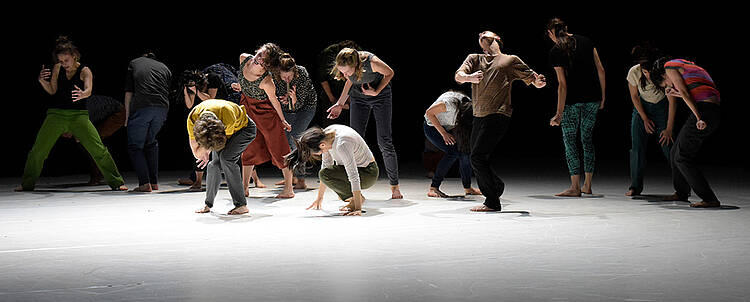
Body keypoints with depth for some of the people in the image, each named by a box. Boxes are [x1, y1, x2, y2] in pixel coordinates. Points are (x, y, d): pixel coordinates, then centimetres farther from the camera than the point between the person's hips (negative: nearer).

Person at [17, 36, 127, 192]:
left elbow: (88, 90, -21)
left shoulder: (85, 71, -5)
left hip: (78, 115, -3)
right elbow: (52, 90, 5)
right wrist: (42, 81, -14)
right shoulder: (57, 68, 6)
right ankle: (27, 183, 18)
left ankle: (116, 182, -2)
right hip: (56, 114, 3)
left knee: (99, 149, -10)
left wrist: (82, 94, -45)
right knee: (38, 150, 0)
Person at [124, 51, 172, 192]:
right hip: (162, 108, 4)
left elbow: (128, 93, 13)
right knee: (151, 142, 24)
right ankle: (154, 182, 19)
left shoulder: (134, 63, 20)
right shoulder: (164, 68, 26)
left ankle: (145, 183, -7)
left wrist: (127, 117, 14)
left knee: (134, 146, 7)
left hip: (141, 107, -3)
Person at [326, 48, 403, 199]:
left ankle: (394, 186, 5)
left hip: (380, 94, -4)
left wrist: (376, 91, -21)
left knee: (385, 141, -7)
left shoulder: (371, 62, -35)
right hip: (359, 97, 4)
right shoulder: (345, 67, -21)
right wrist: (340, 104, 4)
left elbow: (389, 73, -13)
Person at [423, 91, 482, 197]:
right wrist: (443, 133, -25)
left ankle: (467, 188, 7)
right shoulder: (451, 104, -38)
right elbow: (429, 113, -25)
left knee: (465, 150, -8)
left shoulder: (469, 105, -16)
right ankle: (433, 189, -16)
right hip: (432, 126, -6)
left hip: (448, 127, 6)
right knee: (453, 151, -21)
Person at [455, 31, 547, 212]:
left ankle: (492, 202, -8)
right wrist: (470, 77, -20)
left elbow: (534, 80, 10)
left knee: (478, 157, -15)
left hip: (498, 116, -5)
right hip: (478, 117, 5)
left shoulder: (511, 61, 11)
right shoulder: (474, 59, 21)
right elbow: (458, 76, 4)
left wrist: (540, 82, -15)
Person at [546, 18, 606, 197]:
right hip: (592, 99, 5)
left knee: (570, 142, 2)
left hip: (572, 100, -5)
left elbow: (562, 84, -12)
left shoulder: (555, 52, -7)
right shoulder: (586, 42, 8)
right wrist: (602, 97, 13)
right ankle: (587, 185, 18)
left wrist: (559, 113, -11)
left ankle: (575, 187, -2)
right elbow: (600, 70, 5)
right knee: (587, 139, 14)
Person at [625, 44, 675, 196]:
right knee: (637, 146, -8)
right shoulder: (634, 73, -25)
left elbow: (672, 102, -21)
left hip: (662, 107, -2)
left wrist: (669, 129, -21)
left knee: (667, 145, -13)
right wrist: (645, 119, -5)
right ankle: (635, 186, 1)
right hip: (642, 107, 2)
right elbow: (634, 97, -7)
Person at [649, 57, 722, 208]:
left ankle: (710, 199, -7)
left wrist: (698, 118, -16)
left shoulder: (669, 66, 6)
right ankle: (681, 193, 37)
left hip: (703, 111, -9)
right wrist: (676, 94, 35)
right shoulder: (692, 67, 31)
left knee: (682, 158, -4)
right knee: (675, 154, 21)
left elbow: (684, 93, -7)